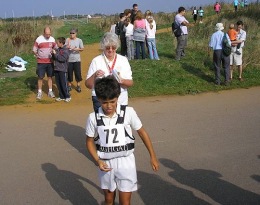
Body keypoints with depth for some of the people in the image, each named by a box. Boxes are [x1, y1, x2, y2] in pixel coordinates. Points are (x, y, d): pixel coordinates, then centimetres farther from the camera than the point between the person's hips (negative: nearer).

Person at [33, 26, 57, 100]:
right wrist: (37, 55, -14)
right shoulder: (38, 39, -8)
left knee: (50, 76, 8)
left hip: (50, 62, 3)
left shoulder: (52, 39, 3)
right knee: (40, 77, 0)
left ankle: (50, 91, 18)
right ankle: (39, 92, 10)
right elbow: (34, 50, -4)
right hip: (41, 62, -3)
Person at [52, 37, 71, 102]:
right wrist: (53, 53, -2)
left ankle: (67, 96, 11)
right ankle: (61, 96, 20)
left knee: (64, 83, -2)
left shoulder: (65, 50, -10)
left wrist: (56, 54, -17)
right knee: (58, 83, 10)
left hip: (63, 70, -7)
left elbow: (63, 59, -21)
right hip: (56, 69, 7)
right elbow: (55, 58, 17)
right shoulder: (57, 49, 10)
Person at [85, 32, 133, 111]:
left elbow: (130, 83, 1)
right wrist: (94, 76, -17)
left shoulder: (123, 60, 6)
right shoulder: (96, 61, 2)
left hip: (121, 101, 2)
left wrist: (121, 81, -18)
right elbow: (88, 85, 1)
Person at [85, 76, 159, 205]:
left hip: (125, 161, -1)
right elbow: (90, 141, 2)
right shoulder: (93, 118, -11)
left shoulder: (128, 112, -14)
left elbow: (142, 132, -1)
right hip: (106, 163, 1)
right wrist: (97, 161, -13)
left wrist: (152, 156, 3)